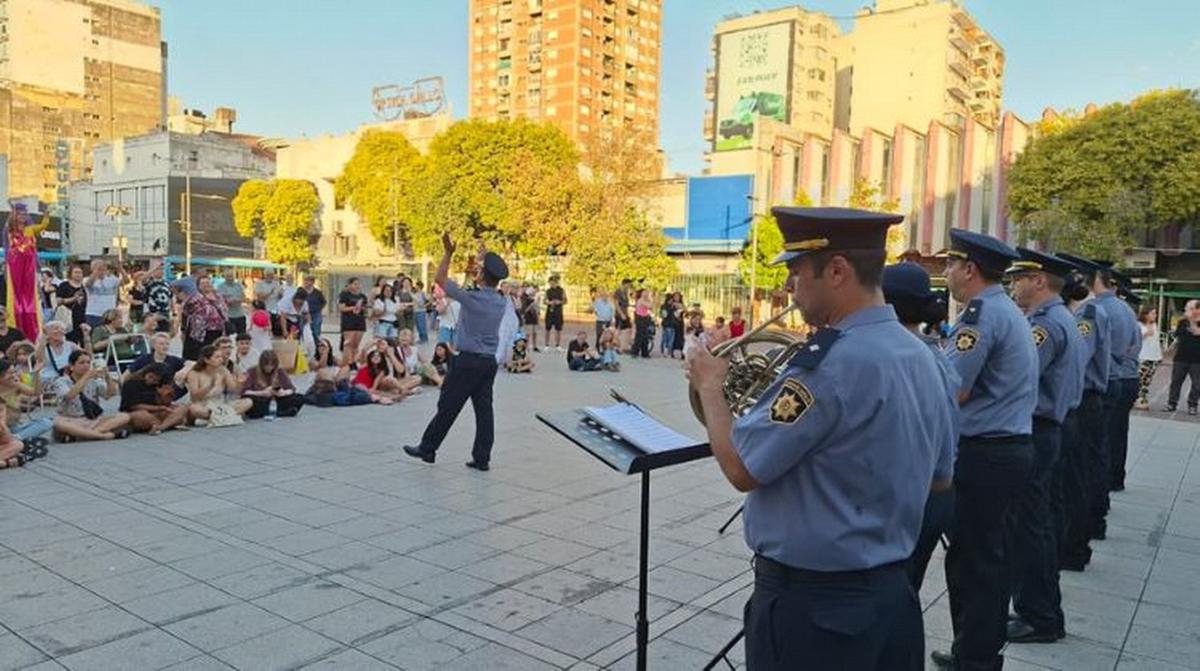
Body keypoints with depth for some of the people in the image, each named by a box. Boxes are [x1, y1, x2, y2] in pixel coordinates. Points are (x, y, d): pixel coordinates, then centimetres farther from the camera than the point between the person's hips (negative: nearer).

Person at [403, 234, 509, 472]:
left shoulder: (472, 299, -15)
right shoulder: (502, 302, 3)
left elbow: (441, 279, -5)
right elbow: (493, 283, 27)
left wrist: (448, 252, 0)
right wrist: (485, 258, 33)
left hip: (468, 361, -6)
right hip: (489, 361, 6)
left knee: (448, 407, 4)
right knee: (484, 410, 6)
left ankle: (427, 449, 16)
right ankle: (482, 458, 8)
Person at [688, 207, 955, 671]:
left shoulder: (832, 363, -25)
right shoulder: (923, 358, 3)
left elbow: (742, 470, -21)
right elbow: (939, 477, 13)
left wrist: (710, 387, -6)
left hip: (811, 602, -8)